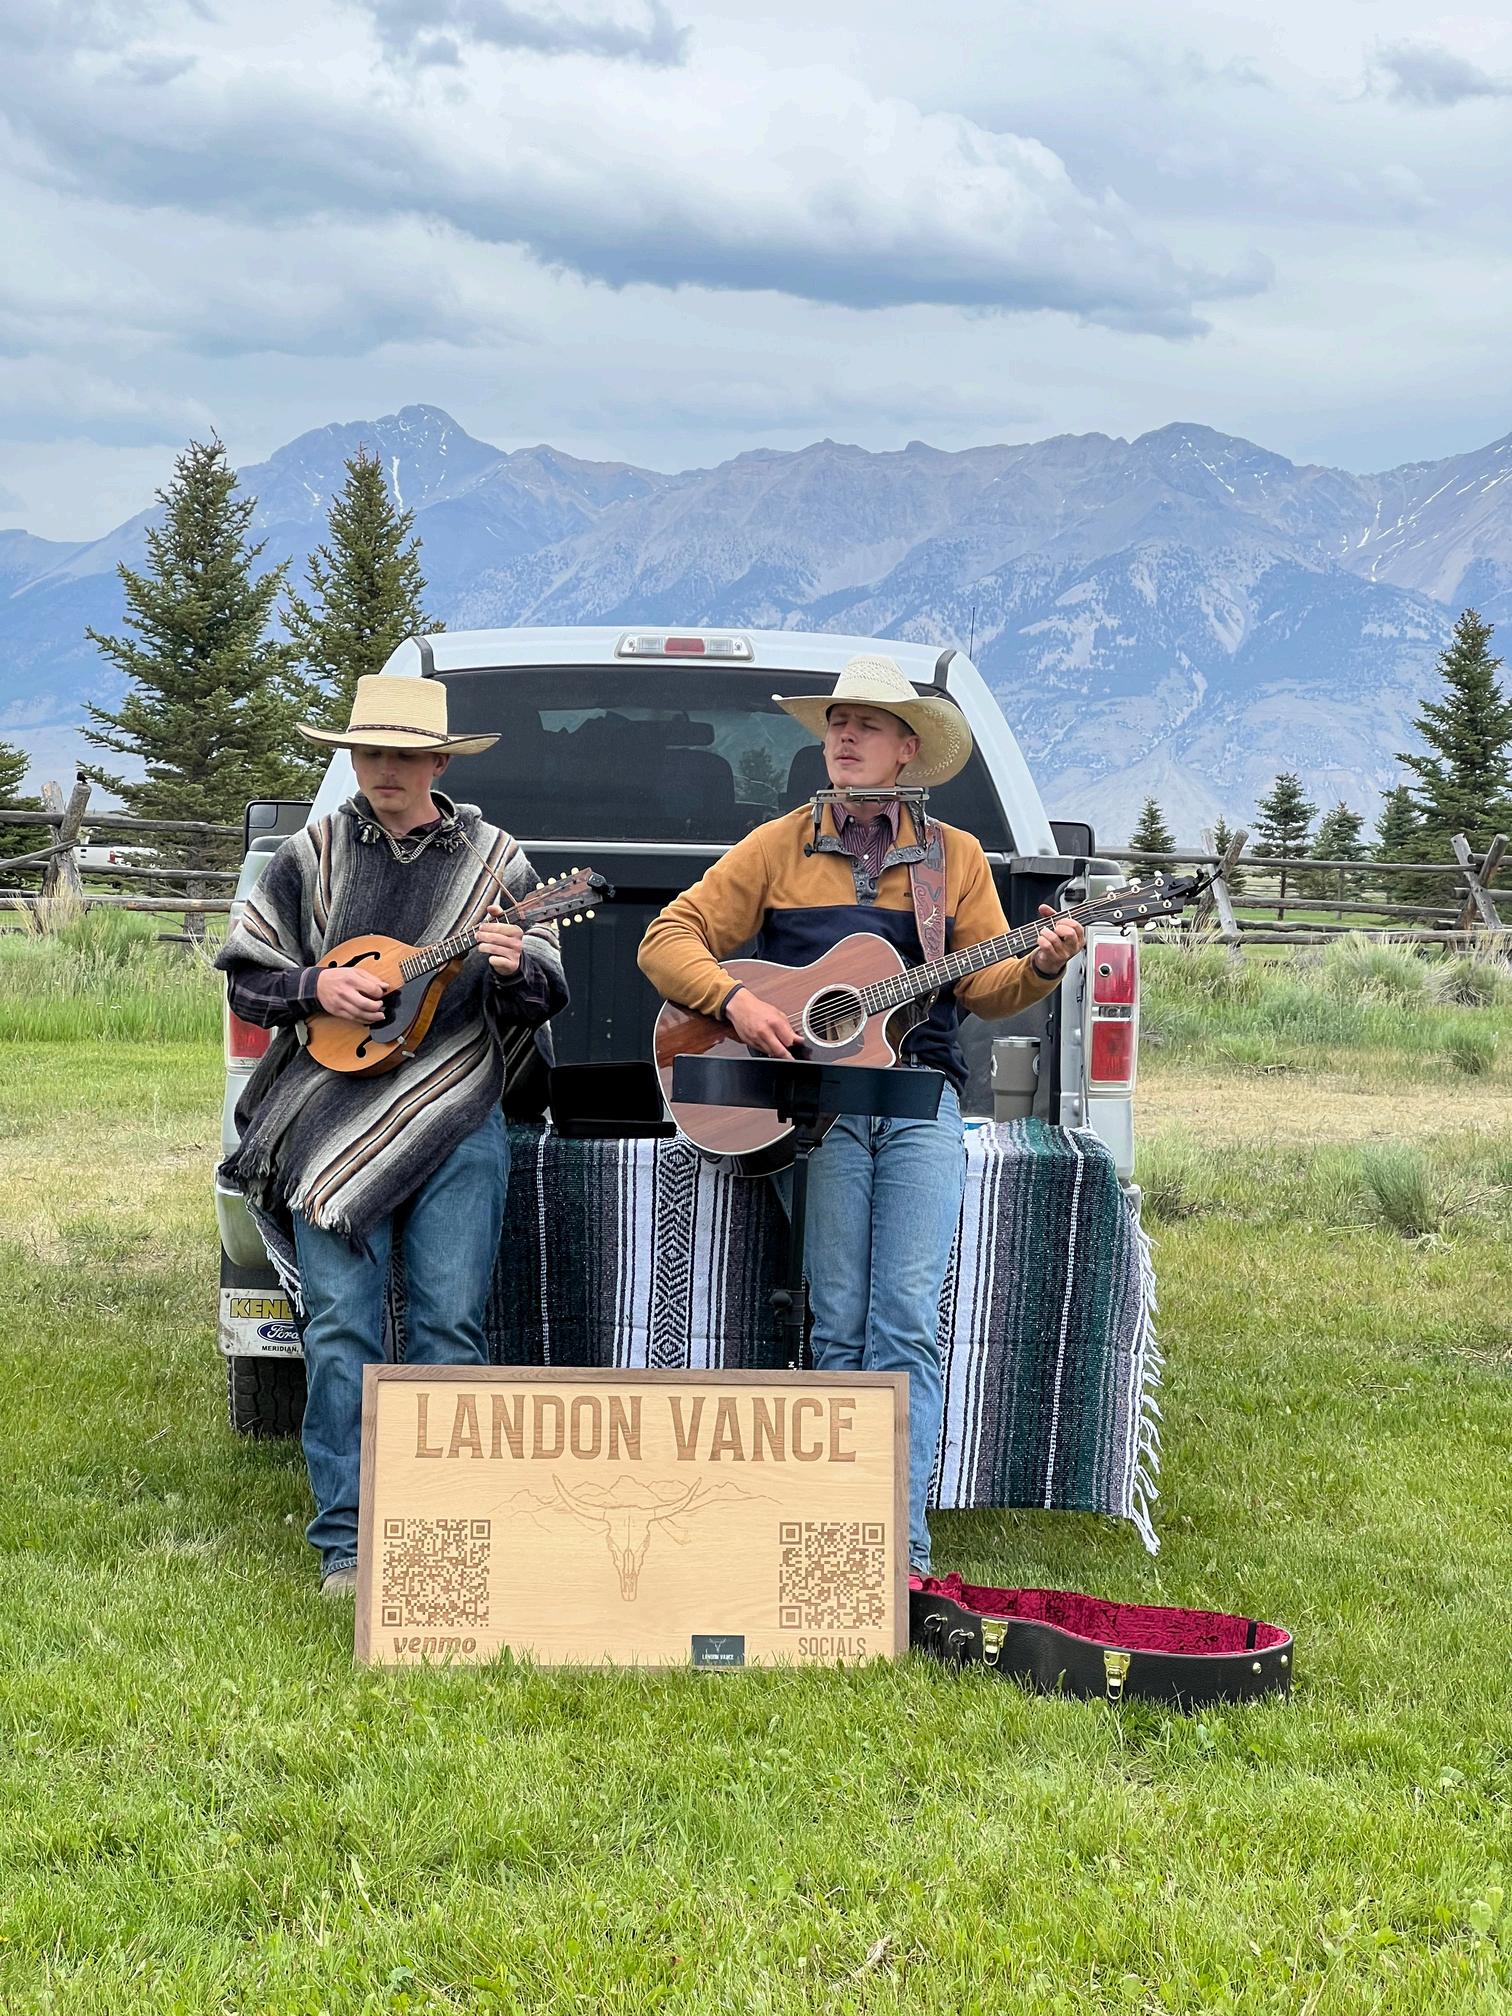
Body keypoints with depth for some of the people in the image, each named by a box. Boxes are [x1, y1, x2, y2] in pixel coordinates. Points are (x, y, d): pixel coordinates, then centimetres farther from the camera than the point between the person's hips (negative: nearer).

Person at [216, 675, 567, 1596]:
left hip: (457, 1125, 0)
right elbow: (246, 976, 13)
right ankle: (347, 1545, 3)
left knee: (450, 1328, -3)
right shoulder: (312, 855, 10)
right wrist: (315, 987, -6)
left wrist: (516, 968, -15)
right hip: (333, 1120, 0)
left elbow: (547, 1002, 7)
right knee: (339, 1327, -3)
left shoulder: (494, 860, 8)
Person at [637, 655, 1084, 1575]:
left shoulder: (956, 856, 16)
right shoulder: (779, 846, 12)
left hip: (920, 1099, 0)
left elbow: (985, 985, 10)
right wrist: (732, 999, -9)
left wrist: (1041, 966, -11)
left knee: (908, 1325, -9)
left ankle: (899, 1547, -9)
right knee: (839, 1328, -2)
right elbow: (669, 937, 8)